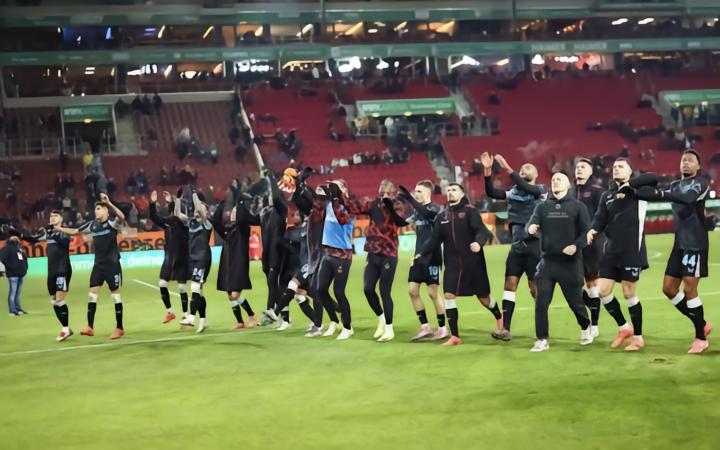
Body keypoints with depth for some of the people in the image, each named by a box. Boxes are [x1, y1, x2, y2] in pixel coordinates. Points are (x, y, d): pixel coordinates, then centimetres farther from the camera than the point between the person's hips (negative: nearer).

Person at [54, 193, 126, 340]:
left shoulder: (112, 222, -11)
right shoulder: (92, 225, 6)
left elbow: (122, 218, -34)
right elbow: (75, 232, 18)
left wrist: (109, 203, -44)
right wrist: (59, 228, 11)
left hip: (112, 265, -6)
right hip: (98, 265, 6)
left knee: (115, 295, 0)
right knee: (92, 294, 1)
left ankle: (119, 328, 9)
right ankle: (90, 327, 5)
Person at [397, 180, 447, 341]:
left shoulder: (434, 208, -11)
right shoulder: (418, 210, 12)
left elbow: (426, 213, -33)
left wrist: (409, 199, -40)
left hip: (432, 257, -8)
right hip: (419, 257, 8)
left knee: (433, 293, -4)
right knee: (412, 290, 2)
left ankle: (442, 328, 9)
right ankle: (425, 327, 10)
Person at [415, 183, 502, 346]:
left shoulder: (470, 211, -6)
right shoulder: (441, 217, 8)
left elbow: (481, 230, -18)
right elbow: (435, 240, 8)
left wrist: (479, 242, -40)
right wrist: (421, 253, -6)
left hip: (473, 263, -4)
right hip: (452, 264, 4)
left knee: (483, 297, 8)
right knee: (449, 295, -10)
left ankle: (499, 317, 40)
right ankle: (455, 336, -4)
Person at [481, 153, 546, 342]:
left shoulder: (540, 190, -3)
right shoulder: (514, 191, 12)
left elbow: (525, 188, -24)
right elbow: (491, 193, 3)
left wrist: (507, 168, -29)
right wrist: (488, 170, -7)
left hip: (534, 245, -5)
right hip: (517, 245, 5)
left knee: (535, 287, -1)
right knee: (510, 283, -2)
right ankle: (505, 329, -4)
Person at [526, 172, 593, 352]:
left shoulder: (578, 207, 1)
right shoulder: (542, 206, 8)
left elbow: (586, 231, -5)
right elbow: (531, 224, -4)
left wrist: (576, 245, -24)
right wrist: (530, 228, -29)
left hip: (570, 263, -2)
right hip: (547, 262, 2)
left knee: (575, 301, 8)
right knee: (541, 302, -7)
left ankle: (585, 328, 36)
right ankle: (542, 340, 2)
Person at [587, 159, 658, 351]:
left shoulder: (636, 189, -1)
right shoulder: (606, 195, 14)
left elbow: (653, 178, -20)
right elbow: (601, 217, 3)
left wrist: (628, 184, -21)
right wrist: (594, 229, -17)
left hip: (632, 250, -5)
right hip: (611, 250, 5)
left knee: (629, 294, -1)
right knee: (603, 291, 1)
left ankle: (638, 337, 15)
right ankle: (624, 327, 23)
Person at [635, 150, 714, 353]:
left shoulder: (701, 183, -8)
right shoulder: (675, 185, 17)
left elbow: (688, 198, -27)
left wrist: (659, 193, -40)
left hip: (696, 244, -7)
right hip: (680, 243, 7)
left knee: (689, 289, -10)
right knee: (669, 288, 5)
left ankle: (701, 339, 2)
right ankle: (702, 325, 20)